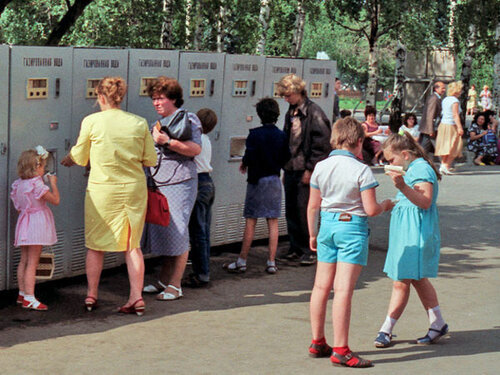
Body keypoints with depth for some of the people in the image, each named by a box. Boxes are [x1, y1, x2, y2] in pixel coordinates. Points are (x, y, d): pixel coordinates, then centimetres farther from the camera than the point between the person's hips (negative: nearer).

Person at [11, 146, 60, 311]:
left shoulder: (18, 184, 7)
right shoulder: (37, 184, -17)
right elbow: (55, 200, -12)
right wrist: (53, 183, 1)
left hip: (24, 223, 8)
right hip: (36, 224, -8)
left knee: (24, 261, 15)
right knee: (32, 263, -7)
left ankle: (22, 293, 23)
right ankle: (29, 298, -8)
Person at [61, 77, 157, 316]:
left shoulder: (92, 121, -8)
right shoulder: (139, 123, -2)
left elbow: (79, 157, 2)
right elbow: (150, 160, 3)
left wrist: (67, 160, 25)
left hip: (102, 189, -2)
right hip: (134, 188, 2)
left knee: (96, 245, 12)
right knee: (132, 245, 9)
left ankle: (91, 296, 20)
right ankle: (136, 298, 6)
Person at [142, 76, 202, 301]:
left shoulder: (187, 119, -5)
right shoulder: (160, 122, 20)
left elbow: (195, 149, -21)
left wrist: (167, 141, -26)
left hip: (179, 183, -8)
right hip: (158, 185, 8)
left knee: (177, 233, -6)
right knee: (162, 231, 10)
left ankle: (175, 286, -1)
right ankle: (163, 281, 18)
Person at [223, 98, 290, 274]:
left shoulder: (255, 134, -11)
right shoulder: (282, 136, 1)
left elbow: (249, 155, -15)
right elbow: (286, 158, 5)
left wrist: (244, 164, 5)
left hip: (257, 180, -3)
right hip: (275, 180, 3)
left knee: (250, 221, 0)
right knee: (273, 222, 6)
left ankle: (242, 261, 4)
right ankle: (271, 262, 6)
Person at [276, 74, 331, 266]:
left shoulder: (314, 113, -11)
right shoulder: (291, 113, 13)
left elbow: (322, 144, -14)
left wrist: (310, 169, -15)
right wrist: (284, 163, 13)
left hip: (306, 171, -8)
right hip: (290, 169, 8)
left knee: (305, 210, -5)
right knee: (291, 210, 10)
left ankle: (311, 250, 5)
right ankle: (296, 248, 20)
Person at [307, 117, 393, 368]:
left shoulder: (320, 167, 3)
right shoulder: (362, 170, -12)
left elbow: (313, 207, 8)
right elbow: (371, 209, -13)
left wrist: (313, 234, 20)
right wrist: (385, 206, 8)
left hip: (327, 225, 6)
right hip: (353, 228, -6)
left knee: (321, 286, 13)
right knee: (343, 289, -6)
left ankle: (317, 343, 23)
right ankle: (340, 350, -3)